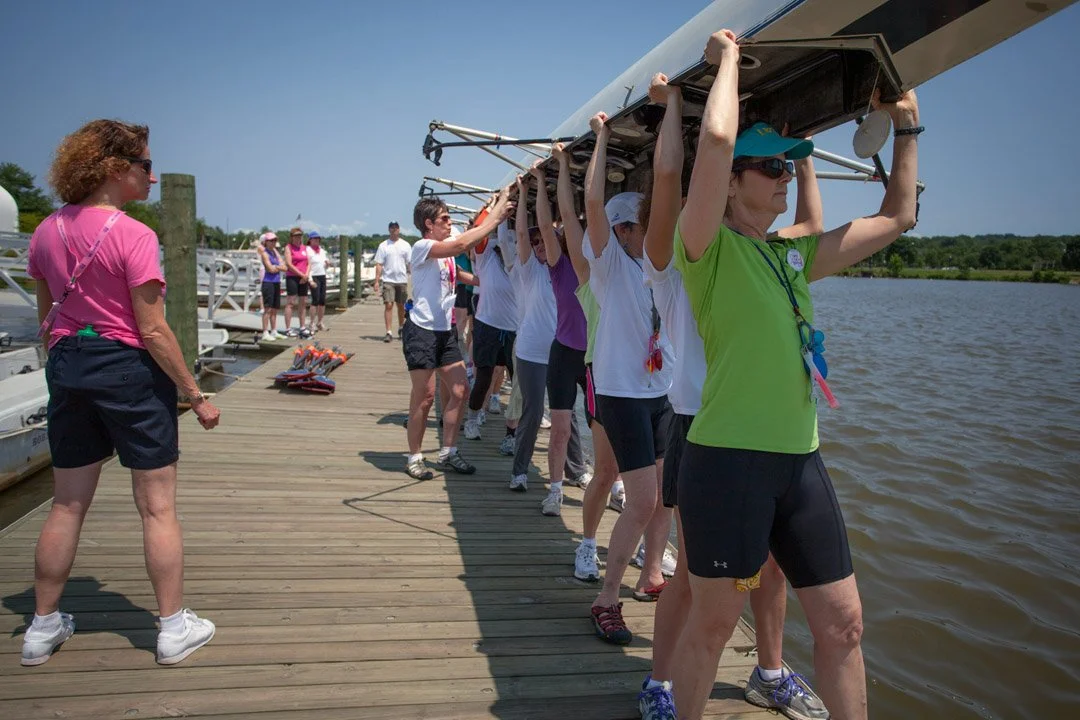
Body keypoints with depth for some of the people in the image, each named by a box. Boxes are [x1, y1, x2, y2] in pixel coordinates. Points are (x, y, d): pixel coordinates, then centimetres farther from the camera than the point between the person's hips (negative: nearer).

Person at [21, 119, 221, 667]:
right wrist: (196, 396, -11)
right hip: (129, 366, -6)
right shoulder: (133, 236, -15)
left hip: (67, 367, 7)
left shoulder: (47, 232, 6)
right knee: (158, 507, 5)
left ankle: (43, 627, 29)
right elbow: (152, 331, -17)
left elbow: (46, 318, 12)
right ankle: (174, 629, 16)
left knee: (67, 505, 17)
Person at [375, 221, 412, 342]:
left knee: (401, 306, 12)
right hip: (388, 280, -2)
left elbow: (410, 263, 8)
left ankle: (401, 328, 29)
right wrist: (377, 281, -7)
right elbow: (379, 264, 1)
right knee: (388, 305, -9)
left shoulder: (405, 245, 7)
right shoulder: (383, 245, 3)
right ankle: (388, 332, -9)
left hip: (402, 280, 2)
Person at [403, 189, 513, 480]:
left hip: (445, 330, 8)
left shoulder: (447, 253, 14)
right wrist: (494, 217, -21)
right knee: (425, 396, -3)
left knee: (460, 390, 6)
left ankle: (448, 453, 19)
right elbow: (463, 243, -26)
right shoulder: (422, 247, -12)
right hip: (421, 330, -8)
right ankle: (414, 458, 12)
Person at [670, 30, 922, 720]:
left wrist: (907, 126, 24)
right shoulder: (710, 247, -7)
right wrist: (728, 58, -8)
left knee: (843, 621, 14)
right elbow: (717, 139, -24)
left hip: (801, 460, 7)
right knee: (712, 623, 8)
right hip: (728, 460, -7)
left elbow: (897, 217, 24)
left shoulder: (795, 256, 14)